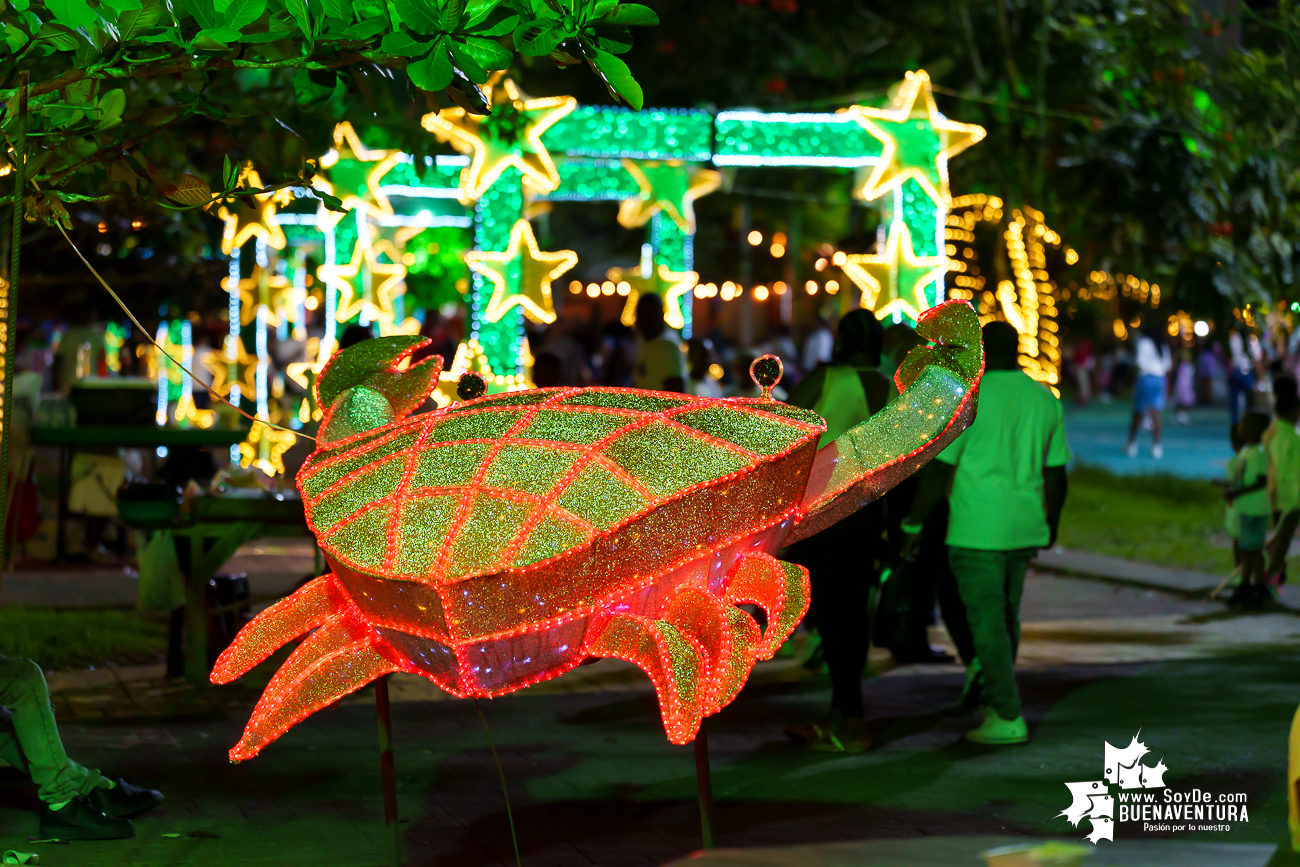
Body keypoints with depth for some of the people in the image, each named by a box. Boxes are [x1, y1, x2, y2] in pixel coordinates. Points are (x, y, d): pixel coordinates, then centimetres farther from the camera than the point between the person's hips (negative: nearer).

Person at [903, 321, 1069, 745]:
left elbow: (938, 468, -11)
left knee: (987, 620, -2)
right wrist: (1050, 527, 25)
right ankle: (994, 696, 32)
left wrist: (914, 524, -4)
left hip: (977, 530, -6)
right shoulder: (1045, 400, 8)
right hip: (1024, 528, 6)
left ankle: (1008, 718, -2)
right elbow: (1056, 474, 12)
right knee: (1007, 614, 20)